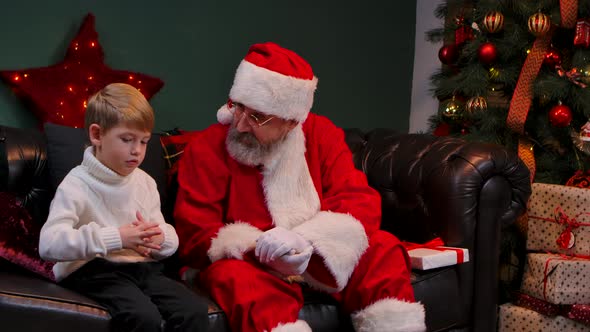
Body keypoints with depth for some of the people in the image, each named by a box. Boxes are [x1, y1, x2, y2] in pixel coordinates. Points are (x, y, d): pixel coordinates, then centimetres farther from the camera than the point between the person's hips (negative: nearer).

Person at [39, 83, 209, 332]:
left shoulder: (145, 182, 15)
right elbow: (49, 244, -21)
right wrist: (116, 238, -27)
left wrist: (159, 238, -9)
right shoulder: (76, 185, -5)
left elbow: (171, 242, 18)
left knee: (195, 311, -21)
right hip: (95, 271, -6)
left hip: (144, 267, 6)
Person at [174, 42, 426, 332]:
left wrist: (305, 239, -29)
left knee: (384, 249, -16)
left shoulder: (322, 135, -1)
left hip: (318, 262, 3)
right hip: (248, 265, -3)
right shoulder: (207, 148, -9)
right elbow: (194, 237, -11)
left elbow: (361, 203, -9)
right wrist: (260, 250, -29)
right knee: (239, 278, -36)